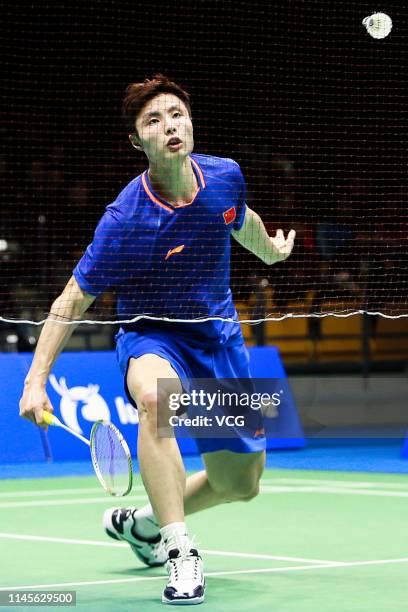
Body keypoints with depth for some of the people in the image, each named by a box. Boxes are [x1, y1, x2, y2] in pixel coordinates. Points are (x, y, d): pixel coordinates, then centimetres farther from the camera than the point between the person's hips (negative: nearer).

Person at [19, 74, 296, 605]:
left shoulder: (225, 176, -11)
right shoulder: (126, 220, -25)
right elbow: (73, 300, -18)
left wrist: (271, 249, 36)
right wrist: (36, 381, -25)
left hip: (218, 334, 5)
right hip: (151, 334, -5)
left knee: (240, 484, 10)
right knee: (155, 395, -42)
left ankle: (141, 523, 37)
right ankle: (180, 552, -38)